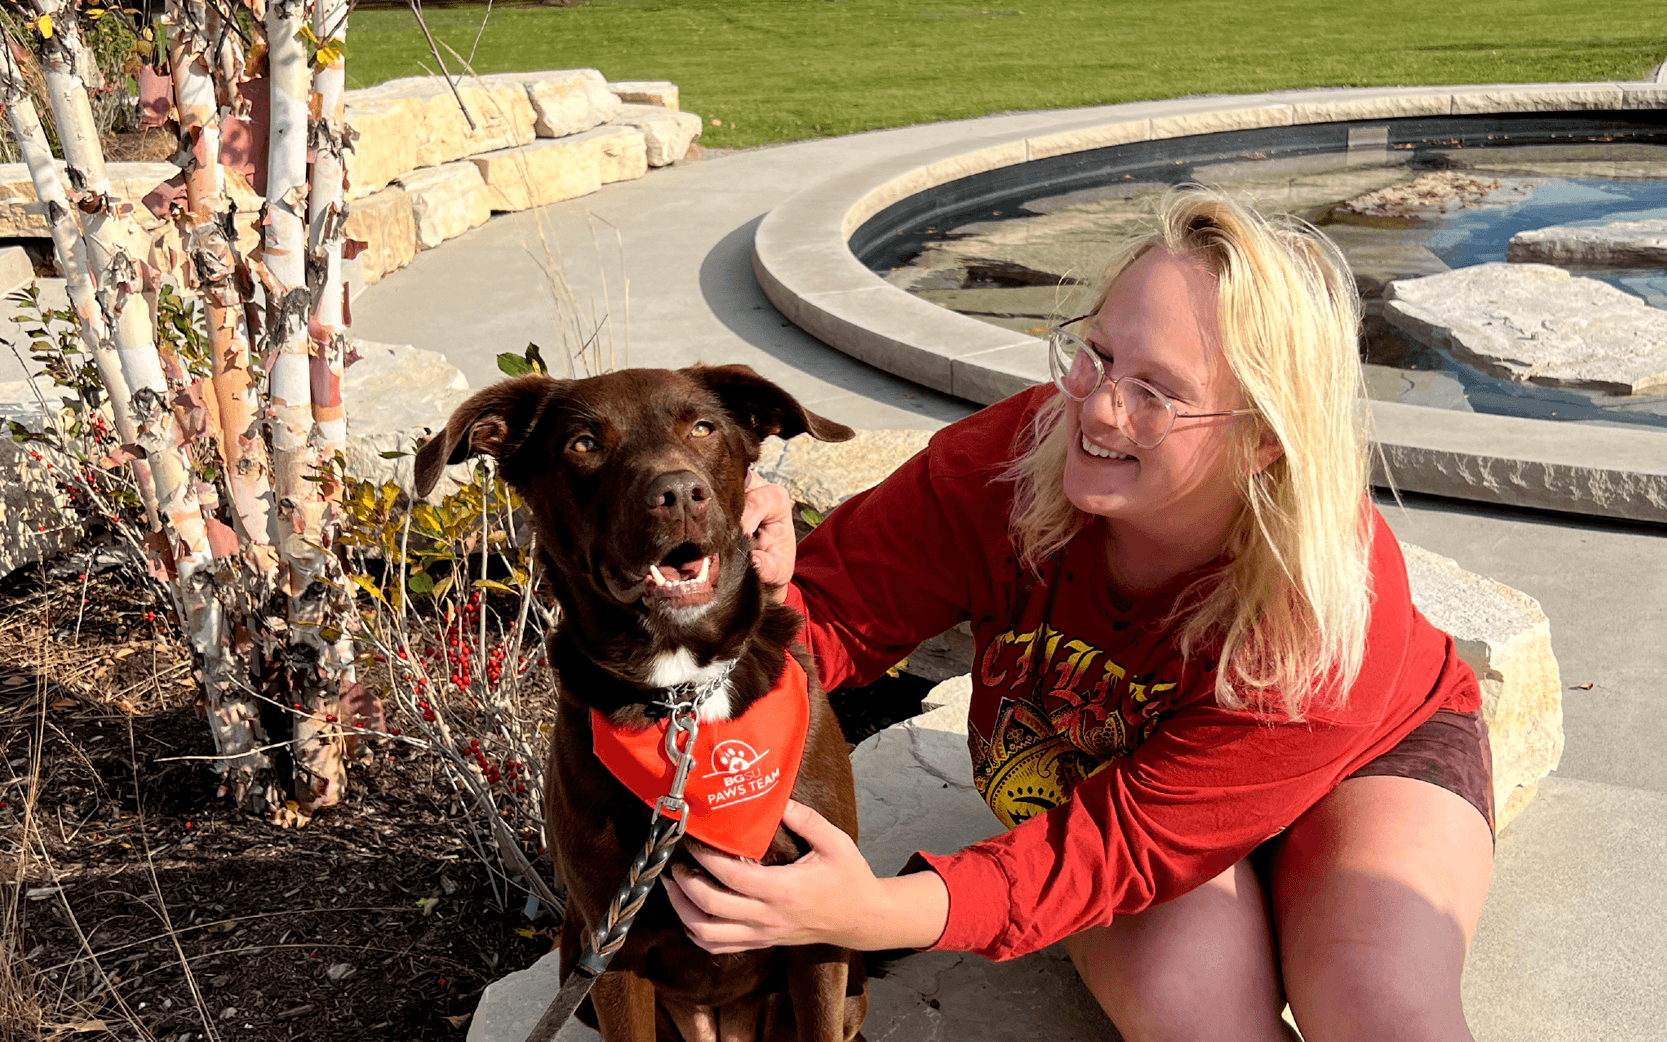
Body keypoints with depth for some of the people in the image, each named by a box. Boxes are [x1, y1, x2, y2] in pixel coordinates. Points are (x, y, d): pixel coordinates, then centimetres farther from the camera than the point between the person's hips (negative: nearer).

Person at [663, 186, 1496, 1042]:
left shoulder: (1336, 608, -37)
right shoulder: (1008, 458, -30)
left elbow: (1130, 841, -37)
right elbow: (837, 614, -23)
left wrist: (880, 915, -52)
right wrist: (764, 597, -50)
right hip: (1109, 775, 2)